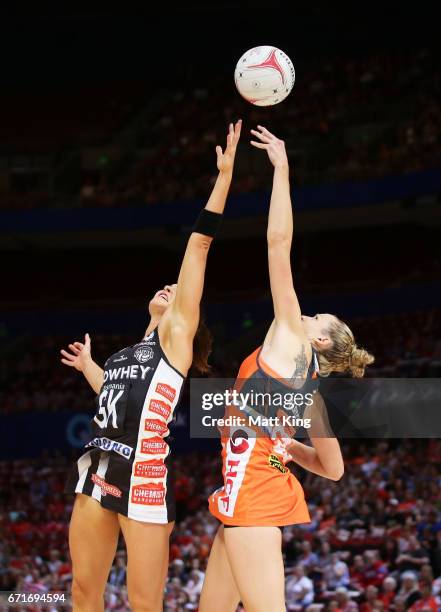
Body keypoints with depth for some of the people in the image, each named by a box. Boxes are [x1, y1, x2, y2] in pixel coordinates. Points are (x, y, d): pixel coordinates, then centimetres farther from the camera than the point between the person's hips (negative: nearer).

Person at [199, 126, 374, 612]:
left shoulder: (290, 342, 0)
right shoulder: (311, 389, 20)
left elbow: (279, 243, -5)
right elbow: (333, 468, 21)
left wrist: (282, 169, -1)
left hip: (253, 492, -9)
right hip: (255, 492, 9)